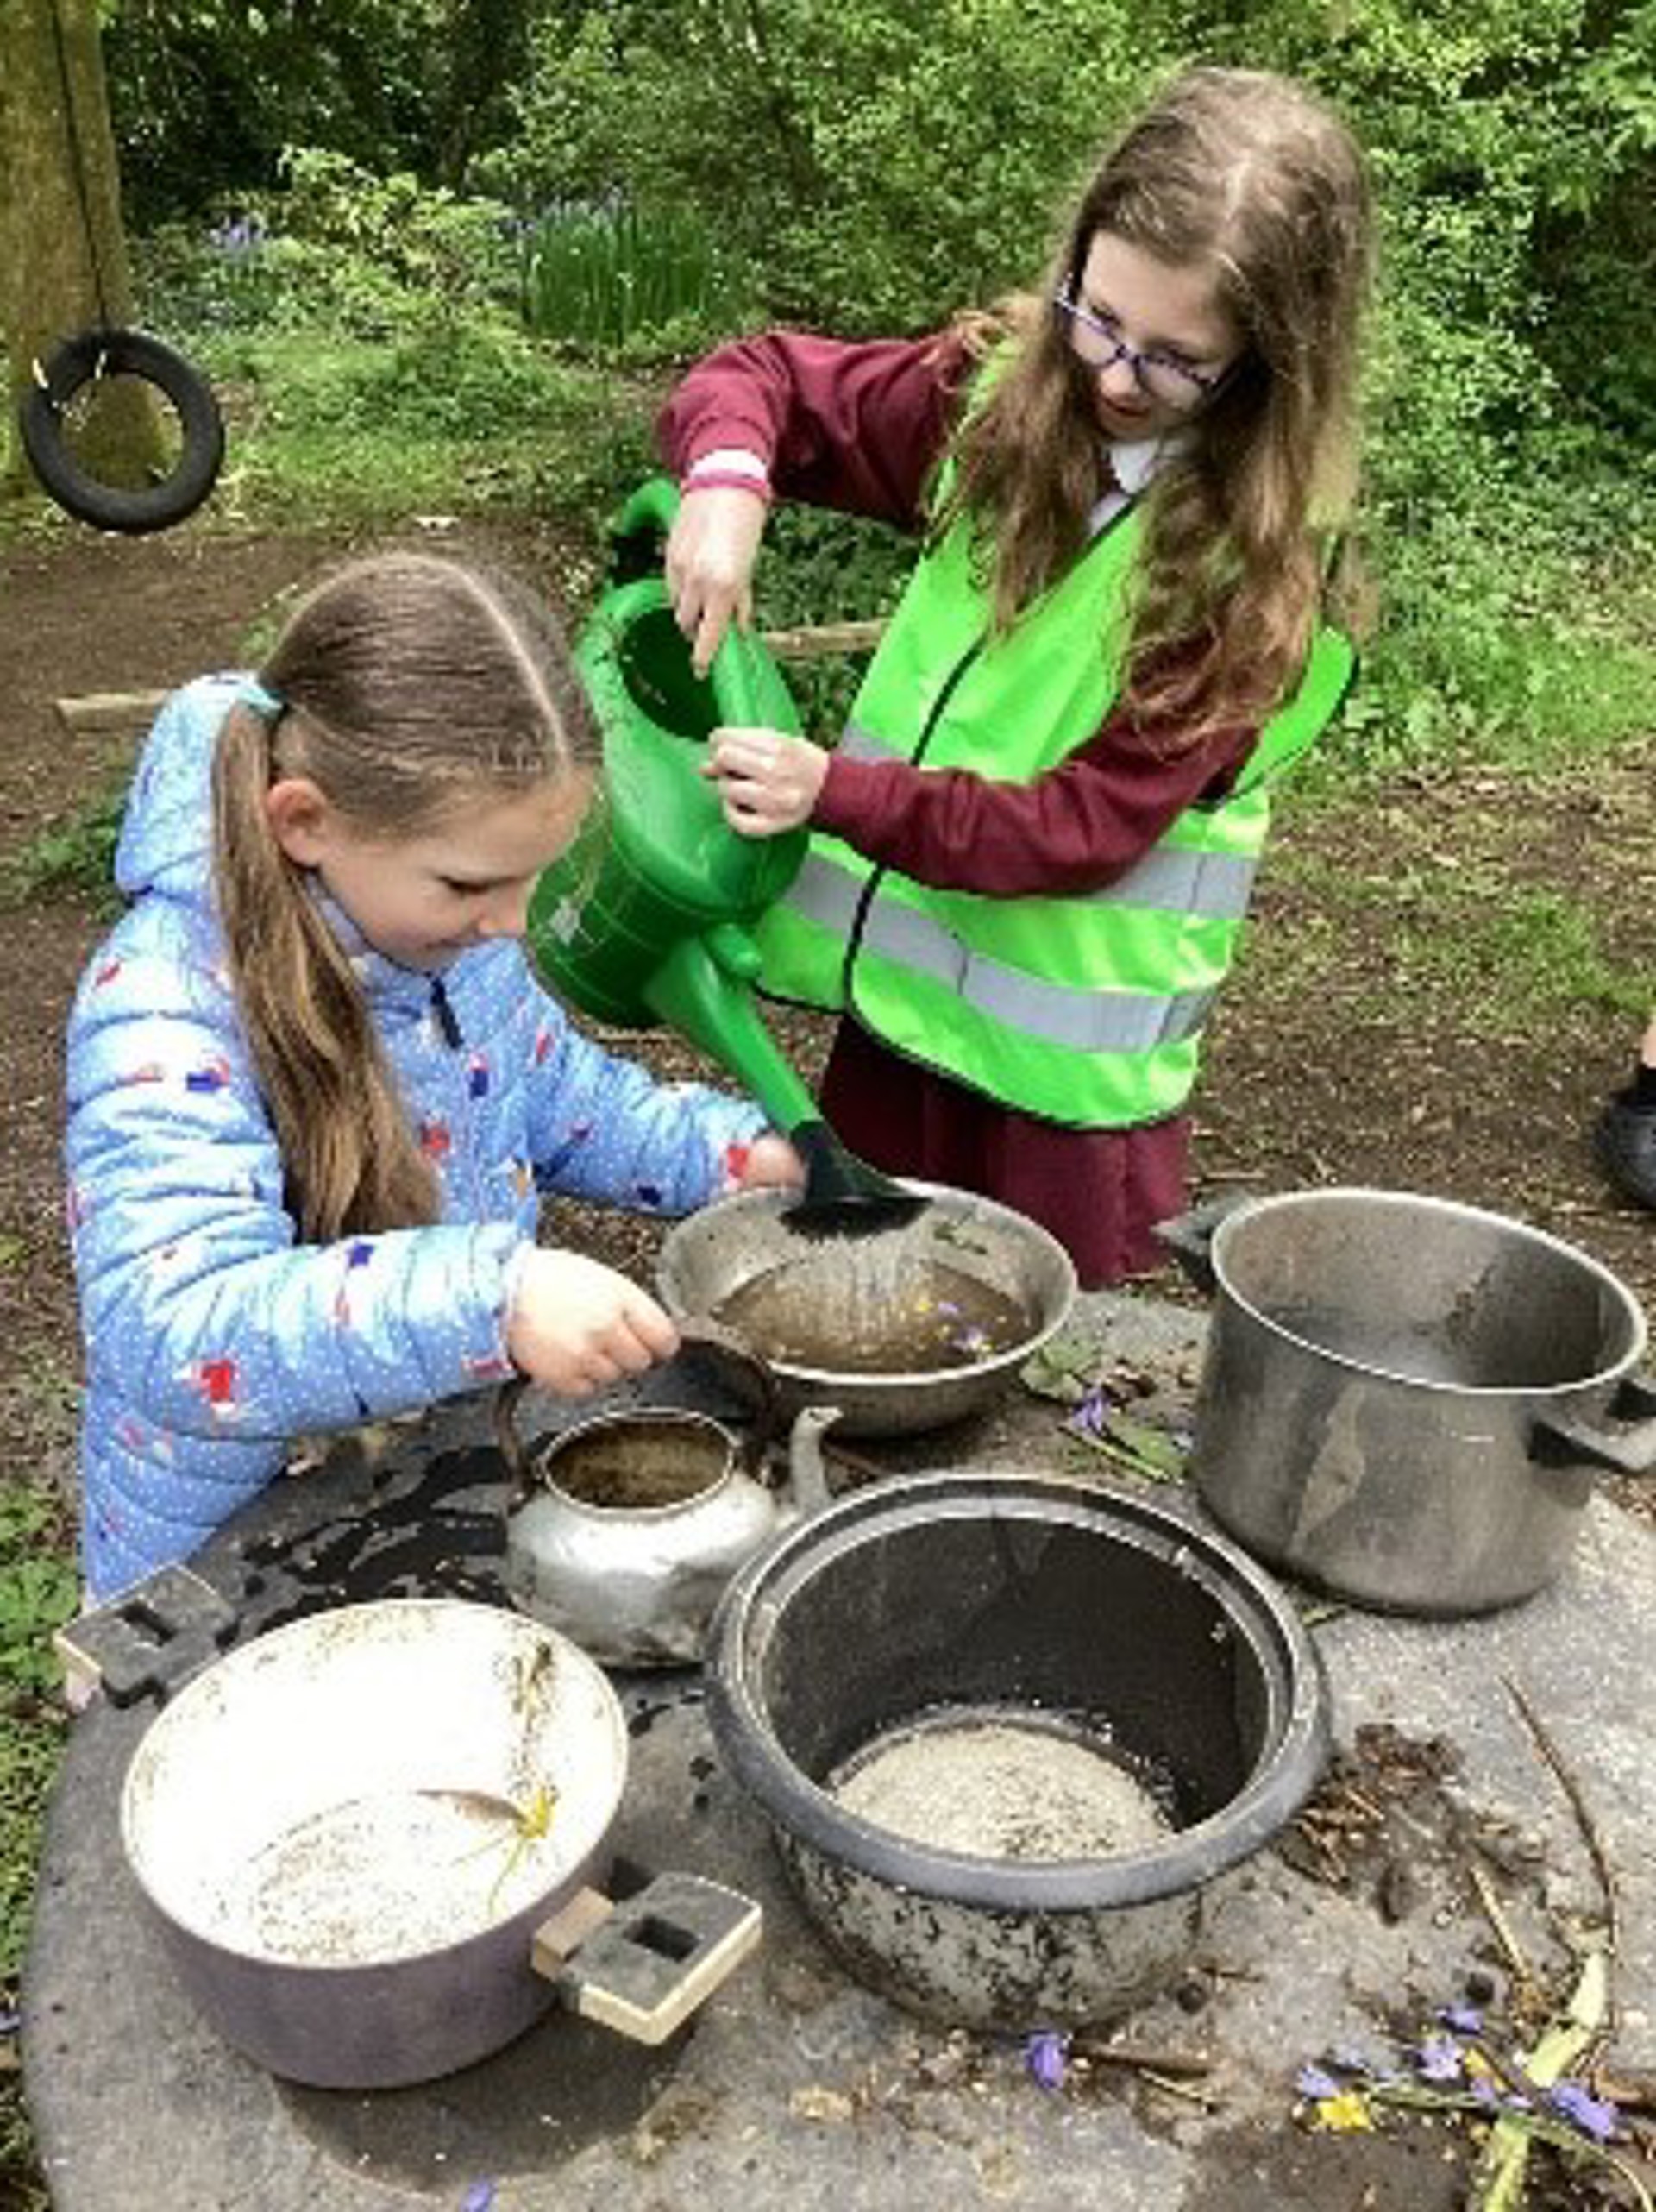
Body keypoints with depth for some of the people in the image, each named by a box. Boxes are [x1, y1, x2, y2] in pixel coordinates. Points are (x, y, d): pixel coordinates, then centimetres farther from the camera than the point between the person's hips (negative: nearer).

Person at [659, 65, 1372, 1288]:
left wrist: (837, 792, -29)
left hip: (1064, 1049, -4)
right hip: (897, 980, 4)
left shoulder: (1263, 553, -15)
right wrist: (727, 485, -19)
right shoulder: (1002, 389, -3)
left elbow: (1093, 822, -19)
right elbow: (760, 378, 5)